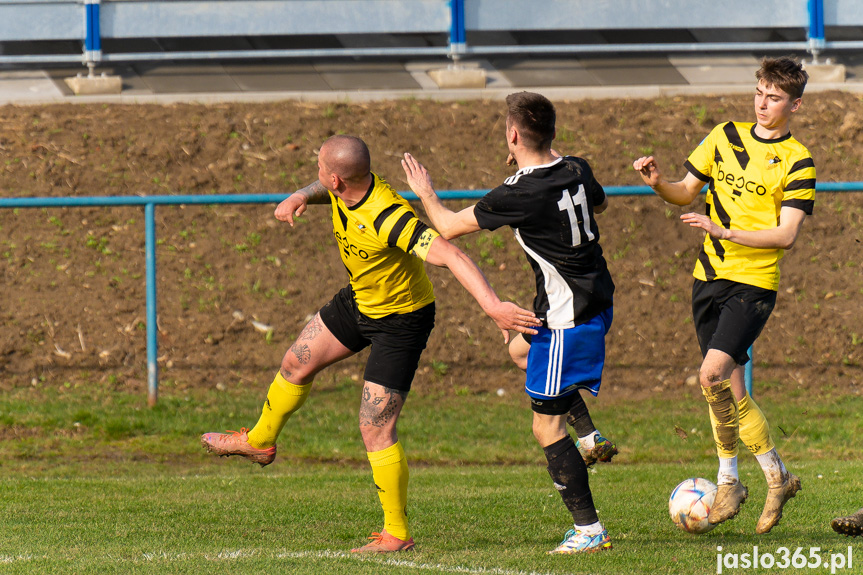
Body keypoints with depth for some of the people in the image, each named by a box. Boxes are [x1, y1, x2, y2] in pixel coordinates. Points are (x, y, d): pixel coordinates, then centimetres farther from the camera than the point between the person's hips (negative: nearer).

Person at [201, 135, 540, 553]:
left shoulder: (389, 218, -39)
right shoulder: (344, 189, -14)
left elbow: (451, 256, -47)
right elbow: (323, 188, 14)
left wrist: (492, 305, -58)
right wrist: (298, 198, -10)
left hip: (402, 319, -9)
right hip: (360, 301, 9)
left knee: (375, 428, -11)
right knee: (297, 362, 23)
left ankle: (397, 534, 1)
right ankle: (259, 441, 50)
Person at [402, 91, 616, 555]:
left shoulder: (518, 195, -22)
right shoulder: (577, 171, -1)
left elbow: (450, 227, -9)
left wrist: (425, 193, 12)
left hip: (568, 317, -9)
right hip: (596, 300, 9)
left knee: (546, 426, -2)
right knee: (520, 346, 32)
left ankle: (588, 529, -1)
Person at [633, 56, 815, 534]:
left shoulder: (797, 163, -6)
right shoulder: (726, 137, 9)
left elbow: (786, 235, -13)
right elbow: (686, 192, 16)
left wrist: (727, 232, -21)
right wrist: (658, 183, -5)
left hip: (754, 283, -6)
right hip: (709, 276, 6)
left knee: (713, 375, -19)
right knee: (730, 388, 6)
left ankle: (728, 477, -3)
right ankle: (776, 476, 19)